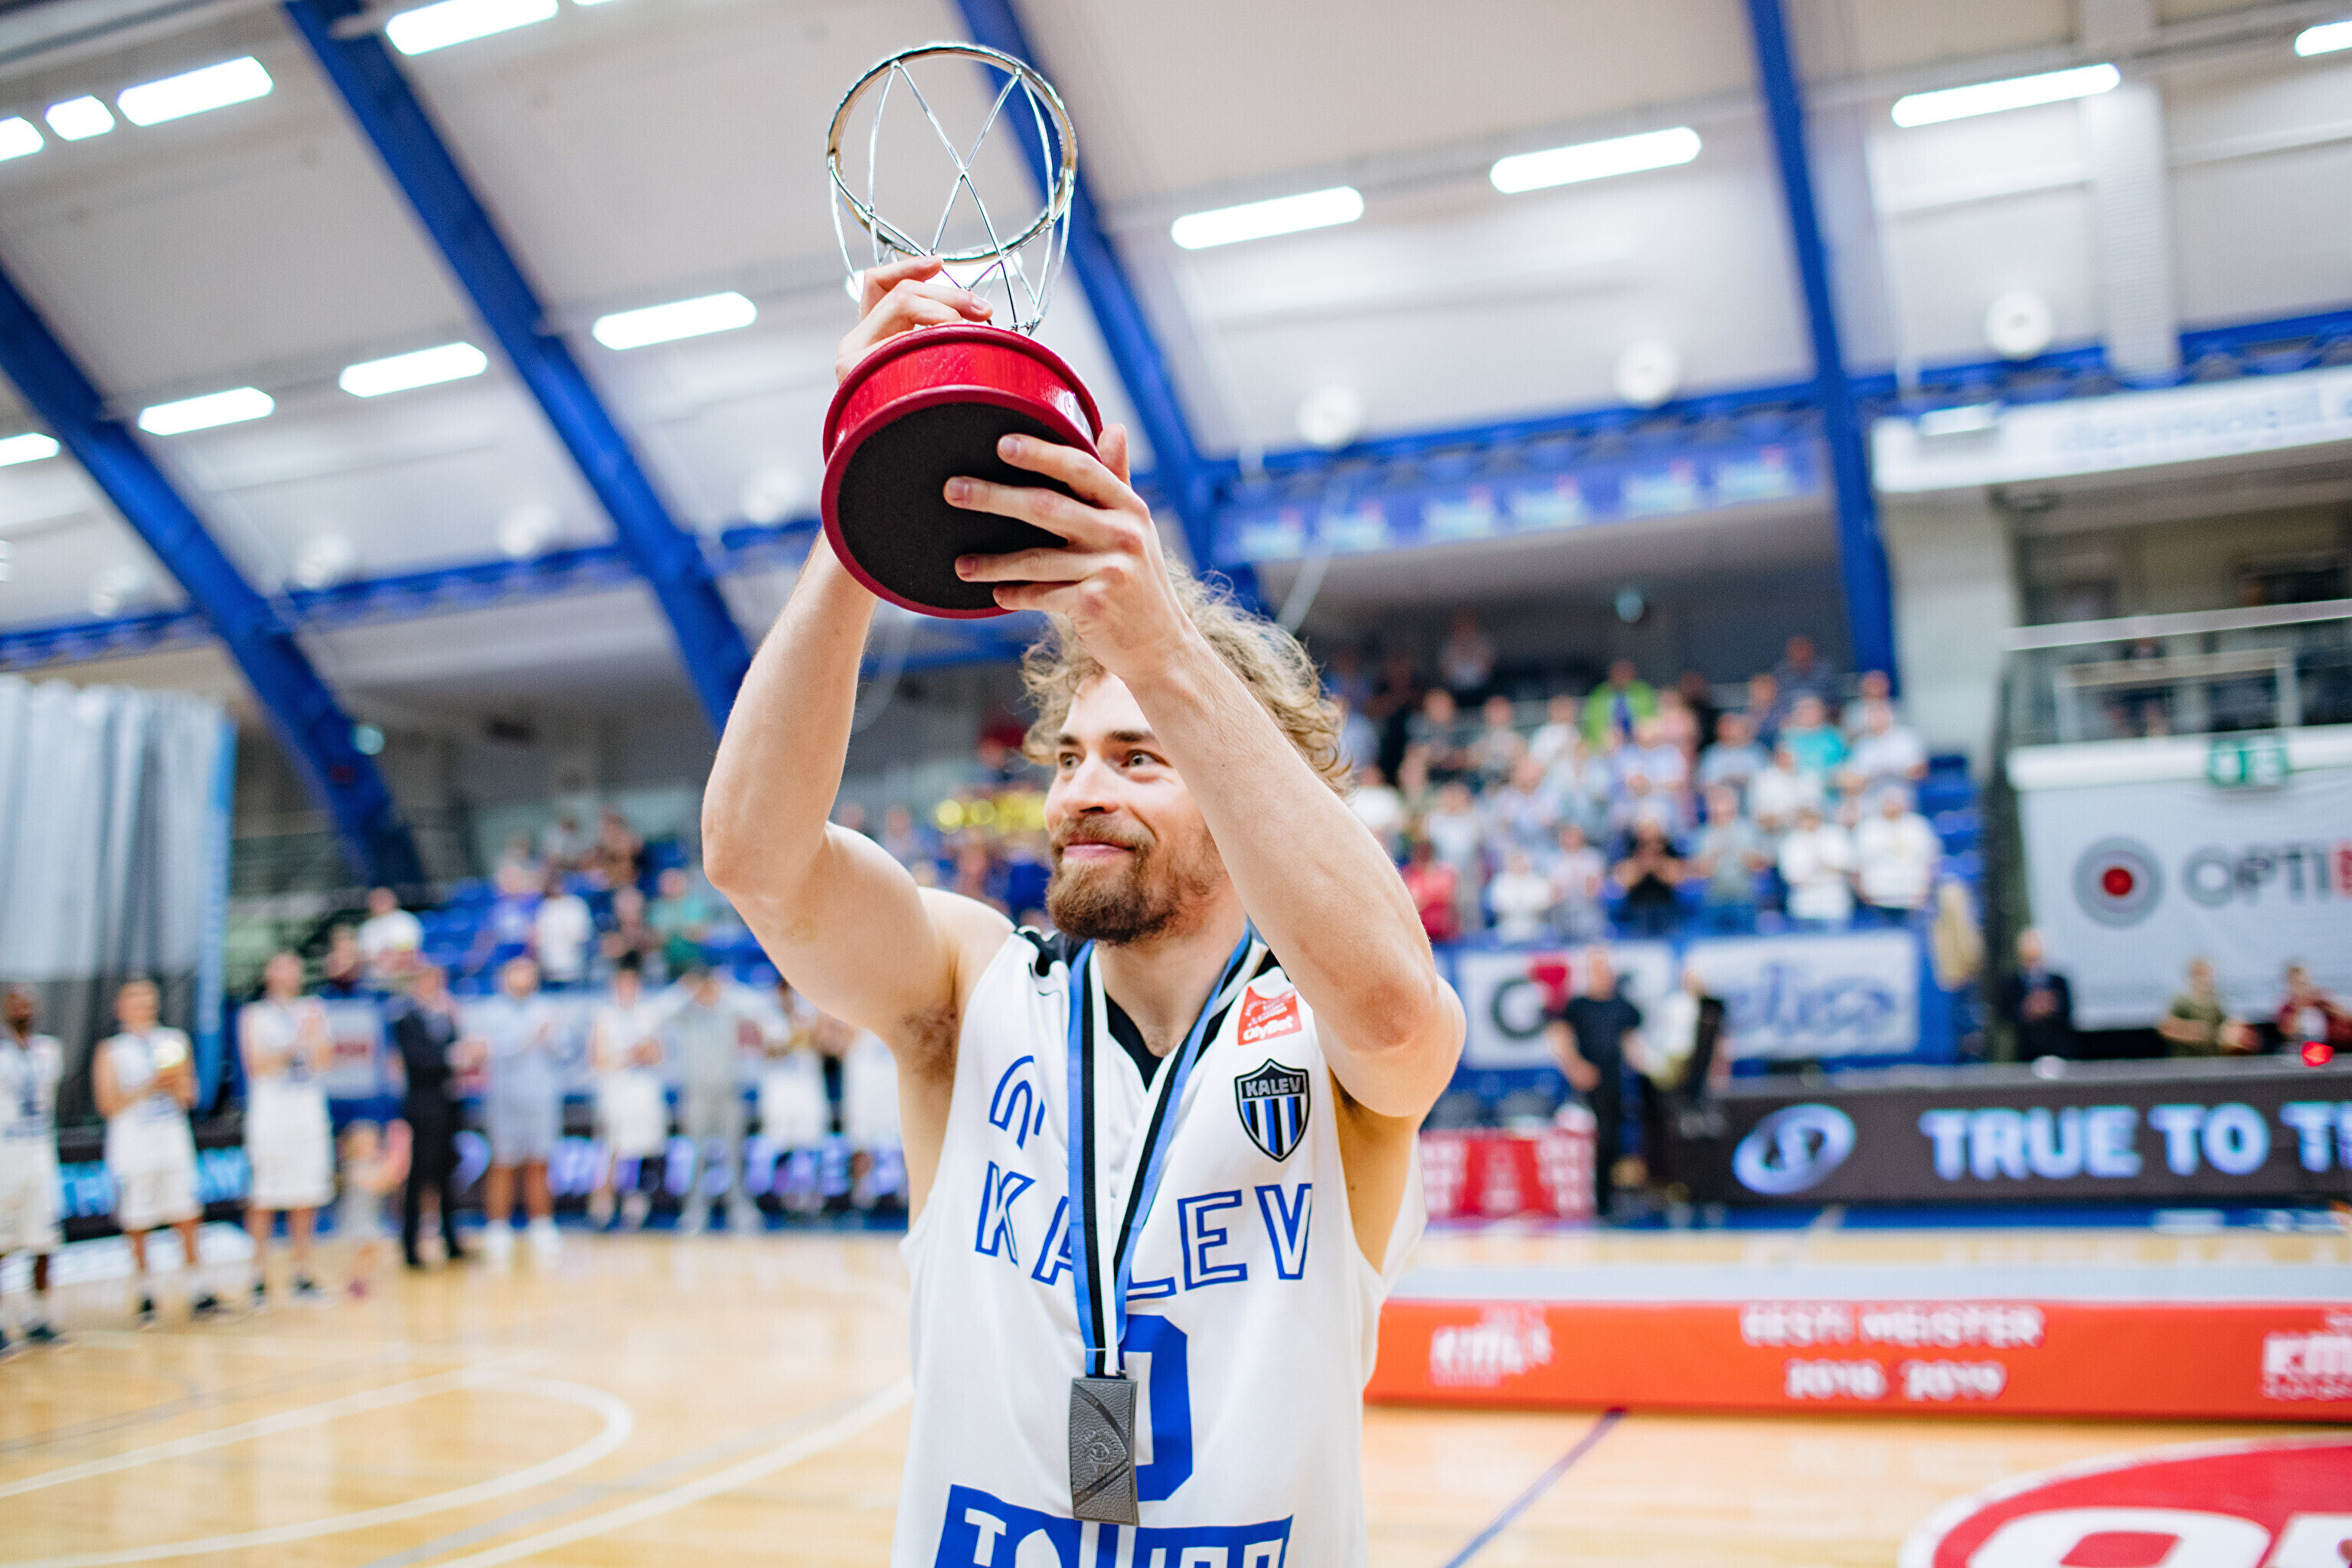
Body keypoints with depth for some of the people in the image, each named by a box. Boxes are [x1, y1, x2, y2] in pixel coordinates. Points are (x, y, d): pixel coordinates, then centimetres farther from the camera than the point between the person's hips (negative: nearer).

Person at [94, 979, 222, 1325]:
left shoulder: (176, 1042, 10)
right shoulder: (111, 1052, 1)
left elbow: (188, 1098, 10)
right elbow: (109, 1105, -7)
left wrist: (175, 1085, -11)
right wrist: (150, 1087, -17)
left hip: (173, 1140, 2)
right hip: (131, 1149, -2)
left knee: (186, 1219, 0)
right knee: (136, 1227, 3)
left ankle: (200, 1294, 3)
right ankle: (146, 1298, 14)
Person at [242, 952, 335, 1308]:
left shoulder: (313, 1011, 12)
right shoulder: (254, 1015, 2)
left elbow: (324, 1061, 6)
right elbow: (257, 1066, -7)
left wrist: (315, 1036, -11)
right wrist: (293, 1046, -17)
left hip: (309, 1111, 3)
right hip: (270, 1112, -3)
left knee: (306, 1197, 5)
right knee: (264, 1198, -1)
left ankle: (302, 1276, 11)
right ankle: (259, 1277, 6)